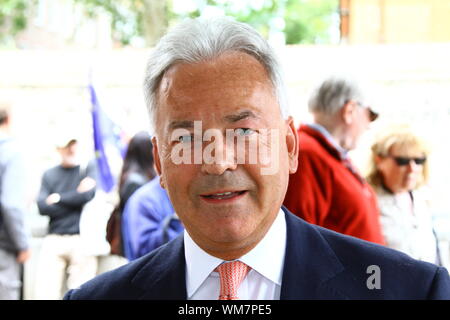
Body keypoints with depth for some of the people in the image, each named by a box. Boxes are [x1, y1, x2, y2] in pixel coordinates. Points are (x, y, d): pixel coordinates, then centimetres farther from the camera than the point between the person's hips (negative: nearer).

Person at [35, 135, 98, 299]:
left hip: (82, 239, -2)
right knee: (45, 292, -6)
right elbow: (42, 206, -1)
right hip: (54, 239, 2)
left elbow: (89, 194, -9)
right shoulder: (49, 174, 13)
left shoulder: (90, 168, 8)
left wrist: (58, 198, 0)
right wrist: (77, 196, -5)